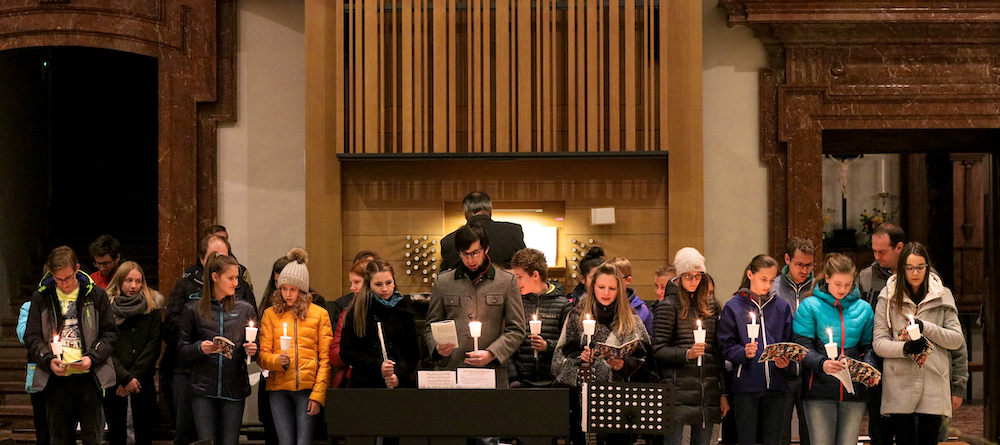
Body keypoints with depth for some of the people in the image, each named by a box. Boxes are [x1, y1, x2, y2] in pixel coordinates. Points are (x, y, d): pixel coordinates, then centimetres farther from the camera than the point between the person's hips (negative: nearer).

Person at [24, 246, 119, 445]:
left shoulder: (96, 294, 3)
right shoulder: (41, 297, 6)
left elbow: (110, 332, 6)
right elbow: (32, 337, 8)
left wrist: (92, 358, -10)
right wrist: (48, 360, -10)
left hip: (89, 376, -1)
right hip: (56, 378, 1)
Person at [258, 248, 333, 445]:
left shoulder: (319, 314, 6)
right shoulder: (271, 314, 10)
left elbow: (326, 358, 3)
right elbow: (262, 355, 8)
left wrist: (318, 394, -6)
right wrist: (277, 360, -16)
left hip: (308, 388, -1)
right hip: (279, 388, 1)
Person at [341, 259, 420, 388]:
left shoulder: (403, 308, 9)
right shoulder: (357, 312, 3)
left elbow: (414, 352, 9)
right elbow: (346, 352, 0)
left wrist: (399, 374, -8)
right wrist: (377, 366, -11)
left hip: (400, 384, 1)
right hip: (364, 384, -1)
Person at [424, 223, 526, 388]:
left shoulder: (507, 282, 8)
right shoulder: (443, 281, 13)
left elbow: (516, 330, 6)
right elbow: (431, 327, 17)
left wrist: (491, 354, -8)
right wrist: (437, 348, -5)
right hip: (448, 370, 1)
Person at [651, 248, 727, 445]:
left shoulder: (710, 304, 14)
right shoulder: (669, 305, -2)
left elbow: (718, 352, 15)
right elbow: (658, 350, -5)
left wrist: (723, 392, 12)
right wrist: (687, 353, -21)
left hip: (708, 392, 5)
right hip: (678, 392, -5)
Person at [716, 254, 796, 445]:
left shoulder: (782, 307, 11)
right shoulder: (733, 307, 1)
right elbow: (726, 346, -3)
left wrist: (787, 363, -12)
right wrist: (743, 353, -22)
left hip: (776, 386, 3)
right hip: (745, 386, -3)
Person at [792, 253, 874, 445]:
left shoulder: (863, 308, 11)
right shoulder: (810, 306, 0)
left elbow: (868, 346, 13)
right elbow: (803, 346, -6)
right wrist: (821, 364, -25)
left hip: (854, 392, 3)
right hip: (820, 389, -3)